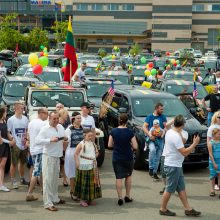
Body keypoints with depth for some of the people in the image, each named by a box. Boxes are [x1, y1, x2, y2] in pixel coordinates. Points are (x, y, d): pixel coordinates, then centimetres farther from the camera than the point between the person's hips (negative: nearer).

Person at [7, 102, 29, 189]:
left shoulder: (25, 119, 6)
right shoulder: (11, 119, -7)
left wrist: (26, 139, 1)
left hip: (24, 145, 5)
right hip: (16, 145, -5)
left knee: (22, 163, 16)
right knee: (14, 164, 1)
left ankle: (22, 179, 29)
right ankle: (13, 181, 9)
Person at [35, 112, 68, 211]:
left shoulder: (60, 127, 9)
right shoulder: (45, 129, -11)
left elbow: (64, 137, 22)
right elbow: (37, 140, -21)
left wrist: (65, 138, -1)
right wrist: (50, 140, -29)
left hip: (57, 156, 7)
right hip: (48, 156, -7)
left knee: (55, 178, 18)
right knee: (48, 179, -6)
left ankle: (55, 198, 31)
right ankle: (48, 203, -4)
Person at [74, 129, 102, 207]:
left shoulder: (93, 144, 10)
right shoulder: (81, 144, -8)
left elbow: (97, 152, 23)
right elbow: (76, 154, -10)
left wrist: (94, 157, 5)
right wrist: (77, 163, -18)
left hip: (93, 166, 6)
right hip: (84, 166, -6)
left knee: (92, 182, 9)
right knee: (84, 183, -3)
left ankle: (90, 199, 18)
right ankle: (82, 199, 5)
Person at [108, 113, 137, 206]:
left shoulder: (113, 131, -7)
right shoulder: (129, 132, -12)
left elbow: (109, 145, -1)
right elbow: (135, 146, -11)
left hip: (116, 158, 1)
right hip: (128, 158, -1)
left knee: (119, 177, 6)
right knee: (128, 176, 19)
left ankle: (120, 198, 1)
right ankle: (128, 196, 23)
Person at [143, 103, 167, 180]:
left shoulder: (163, 117, 11)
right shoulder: (149, 117, 5)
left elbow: (166, 126, 5)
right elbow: (144, 127, -2)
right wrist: (149, 135, -18)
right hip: (151, 139, -3)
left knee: (158, 156, 6)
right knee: (152, 150, -30)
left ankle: (155, 172, 19)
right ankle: (151, 168, -17)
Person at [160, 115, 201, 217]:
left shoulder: (170, 132, 5)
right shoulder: (176, 136, -24)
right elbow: (184, 152, -24)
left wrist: (180, 133, 14)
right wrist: (194, 143, -16)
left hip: (176, 165, 10)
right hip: (173, 166, -10)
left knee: (181, 188, 12)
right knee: (169, 189, 3)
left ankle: (188, 209, 18)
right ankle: (163, 209, 15)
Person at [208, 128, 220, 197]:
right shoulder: (210, 143, -7)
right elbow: (210, 154, -9)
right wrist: (214, 163, -13)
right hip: (213, 162, -2)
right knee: (213, 176, 7)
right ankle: (212, 190, 17)